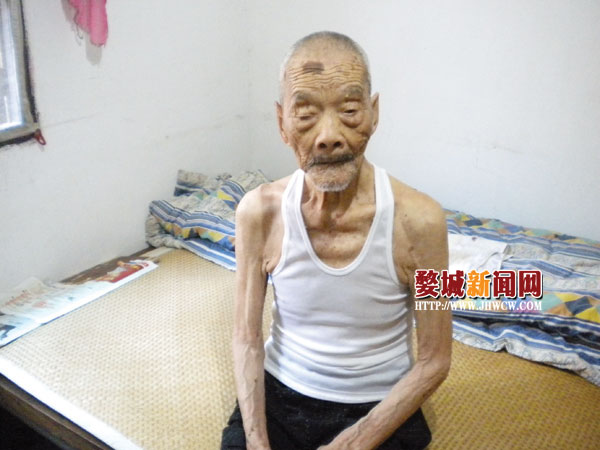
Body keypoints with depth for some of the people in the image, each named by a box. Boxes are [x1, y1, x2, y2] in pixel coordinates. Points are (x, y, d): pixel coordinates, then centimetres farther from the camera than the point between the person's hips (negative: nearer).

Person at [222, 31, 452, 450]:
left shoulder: (418, 220, -20)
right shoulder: (259, 211, -13)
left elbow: (434, 361, -10)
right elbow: (247, 338, -4)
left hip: (379, 408, -1)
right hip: (278, 395, 1)